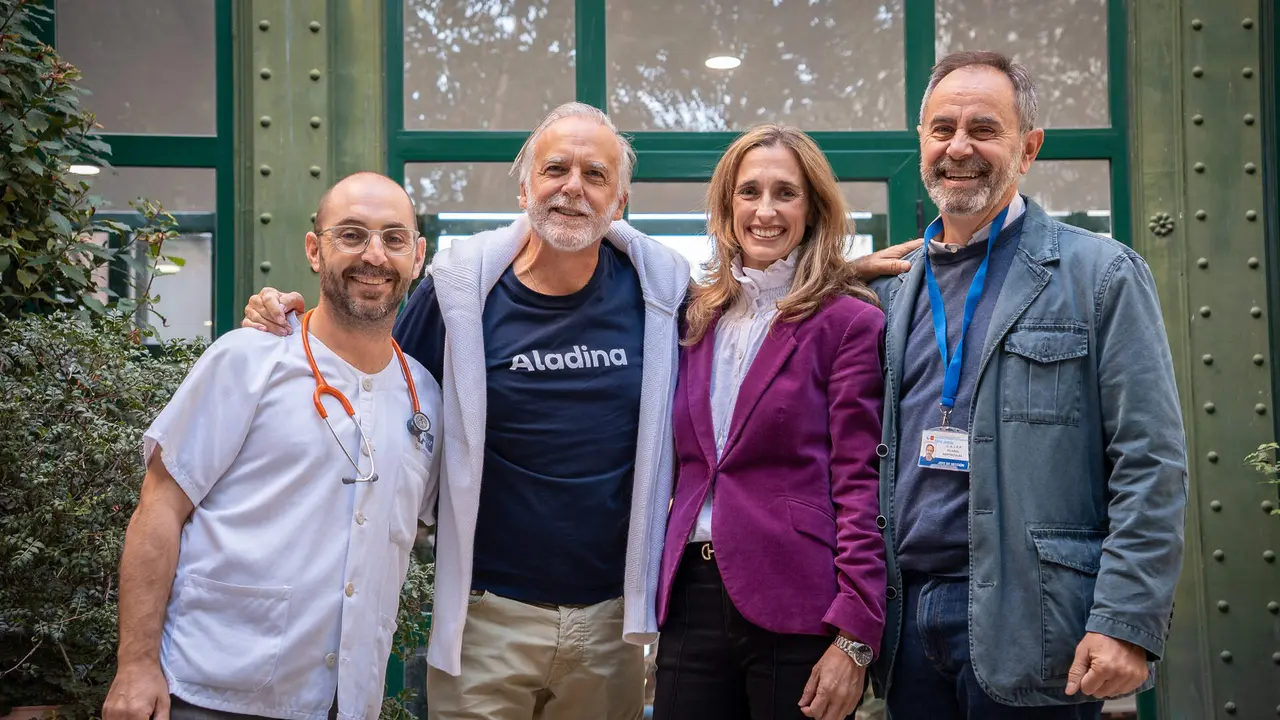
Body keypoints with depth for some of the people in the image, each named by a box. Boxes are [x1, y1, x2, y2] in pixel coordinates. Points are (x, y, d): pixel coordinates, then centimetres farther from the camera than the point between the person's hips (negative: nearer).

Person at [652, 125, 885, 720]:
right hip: (692, 599, 5)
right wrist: (662, 588, 8)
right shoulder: (699, 317, 13)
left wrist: (855, 637, -14)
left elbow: (860, 483, -9)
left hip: (797, 606, -5)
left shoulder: (848, 320, -4)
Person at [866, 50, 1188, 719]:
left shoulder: (1102, 275, -3)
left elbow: (1150, 466, -8)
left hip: (1026, 618, -5)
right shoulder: (894, 288, 12)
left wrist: (1126, 625, -16)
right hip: (907, 611, 5)